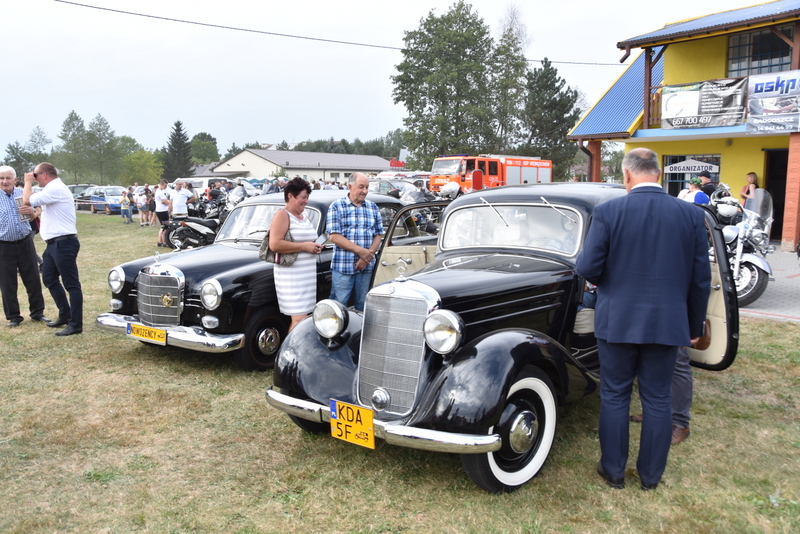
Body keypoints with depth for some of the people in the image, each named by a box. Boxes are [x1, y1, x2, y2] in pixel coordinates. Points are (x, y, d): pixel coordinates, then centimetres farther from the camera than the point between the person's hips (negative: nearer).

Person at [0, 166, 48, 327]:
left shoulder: (22, 194, 4)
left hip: (25, 243, 2)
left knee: (33, 280, 7)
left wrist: (30, 213, -9)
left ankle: (37, 313, 19)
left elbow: (32, 218, 13)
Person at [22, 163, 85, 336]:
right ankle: (65, 315, 27)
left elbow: (27, 201, -17)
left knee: (71, 284, -7)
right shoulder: (53, 189, 19)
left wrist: (28, 182, -4)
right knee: (49, 278, 18)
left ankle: (75, 325, -4)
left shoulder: (56, 189, -16)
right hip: (54, 243, 11)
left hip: (63, 243, -11)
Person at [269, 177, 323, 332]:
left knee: (304, 316, 7)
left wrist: (315, 246, 8)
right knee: (300, 319, -12)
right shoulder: (282, 216, -9)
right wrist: (304, 246, -19)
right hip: (291, 276, -8)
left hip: (308, 275, 8)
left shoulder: (305, 216, 16)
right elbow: (274, 244, -21)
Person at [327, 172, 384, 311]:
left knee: (363, 306, 11)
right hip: (342, 267, -4)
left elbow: (378, 236, 9)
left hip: (366, 267, 4)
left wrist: (367, 255, -9)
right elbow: (334, 236, -10)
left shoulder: (373, 207, 12)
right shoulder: (337, 206, -1)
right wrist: (360, 250, -16)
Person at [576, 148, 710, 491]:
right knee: (658, 398, 14)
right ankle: (651, 475, 26)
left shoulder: (608, 212, -10)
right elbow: (701, 279, 3)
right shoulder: (691, 215, -1)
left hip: (618, 321, -2)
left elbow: (587, 268, -12)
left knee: (614, 396, 12)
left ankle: (613, 471, 23)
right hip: (668, 323, 3)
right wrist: (695, 326, 13)